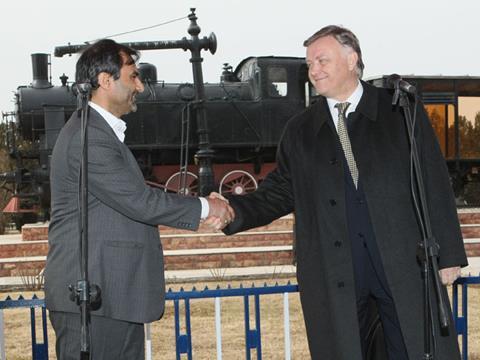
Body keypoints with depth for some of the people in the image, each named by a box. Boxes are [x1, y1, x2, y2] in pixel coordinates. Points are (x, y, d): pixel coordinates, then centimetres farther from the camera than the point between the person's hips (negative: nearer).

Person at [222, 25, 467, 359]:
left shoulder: (401, 111, 5)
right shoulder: (299, 130, 12)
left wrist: (449, 254, 0)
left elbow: (436, 185, 3)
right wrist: (234, 211, -9)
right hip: (333, 272, 2)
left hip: (404, 263, -1)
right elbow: (278, 193, 10)